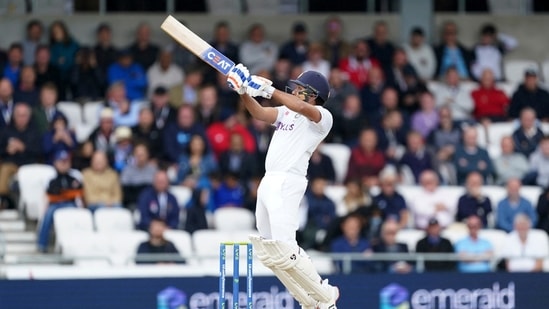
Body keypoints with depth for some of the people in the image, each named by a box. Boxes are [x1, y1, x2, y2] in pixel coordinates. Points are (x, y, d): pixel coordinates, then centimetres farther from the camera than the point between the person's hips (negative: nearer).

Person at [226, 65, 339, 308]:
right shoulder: (286, 112, 21)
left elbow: (303, 108, -23)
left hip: (287, 183, -9)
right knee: (267, 250, 8)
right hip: (268, 181, 9)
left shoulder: (323, 117, -3)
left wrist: (268, 90, -25)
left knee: (283, 250, -18)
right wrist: (244, 91, -10)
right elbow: (259, 113, 7)